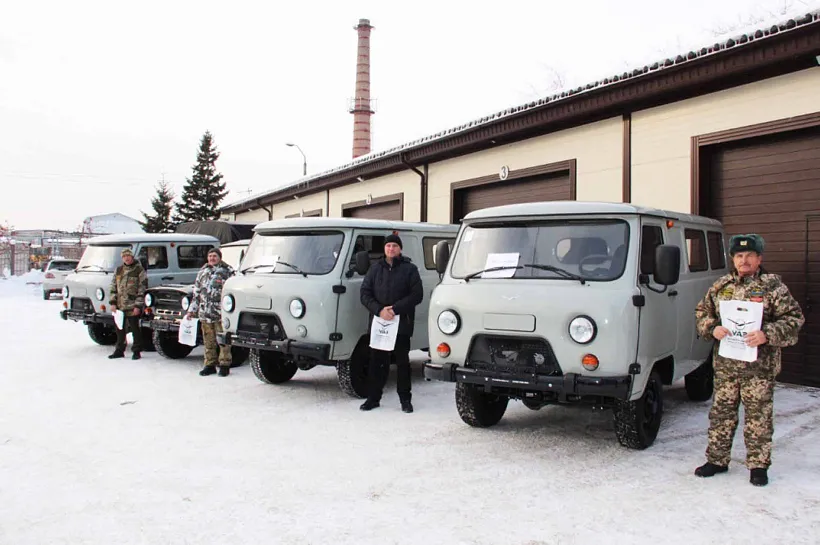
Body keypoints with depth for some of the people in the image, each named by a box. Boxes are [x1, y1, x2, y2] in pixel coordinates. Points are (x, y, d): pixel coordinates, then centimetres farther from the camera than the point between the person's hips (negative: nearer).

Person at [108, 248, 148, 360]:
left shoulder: (139, 271, -4)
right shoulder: (118, 270, 12)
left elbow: (142, 289, -8)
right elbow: (113, 287, 14)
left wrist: (138, 306, -13)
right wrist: (113, 303, 4)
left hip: (133, 307, -6)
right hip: (119, 306, 6)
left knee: (135, 329, -1)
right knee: (120, 329, 13)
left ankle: (136, 351, 9)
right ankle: (119, 351, 24)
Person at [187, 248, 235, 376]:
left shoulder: (227, 271, 1)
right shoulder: (202, 272, 16)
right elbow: (196, 293, 20)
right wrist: (192, 310, 15)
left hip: (221, 314, -5)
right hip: (205, 313, 5)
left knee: (223, 341, -3)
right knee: (208, 341, 9)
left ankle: (224, 365, 4)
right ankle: (210, 365, 18)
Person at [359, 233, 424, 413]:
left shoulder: (409, 269, 1)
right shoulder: (375, 268, 9)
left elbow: (417, 295, -6)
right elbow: (365, 294, 4)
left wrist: (395, 308, -15)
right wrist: (379, 310, -12)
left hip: (402, 324, -2)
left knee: (402, 362, 5)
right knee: (376, 361, 7)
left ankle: (405, 399, 14)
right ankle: (373, 397, 16)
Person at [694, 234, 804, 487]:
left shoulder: (773, 286, -3)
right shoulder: (721, 286, 9)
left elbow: (794, 318, -5)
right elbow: (702, 312, 15)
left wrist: (767, 335, -19)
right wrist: (712, 329, -5)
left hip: (760, 366, -3)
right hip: (724, 364, 4)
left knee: (758, 417, 4)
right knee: (721, 413, 11)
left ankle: (758, 465, 18)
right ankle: (717, 460, 23)